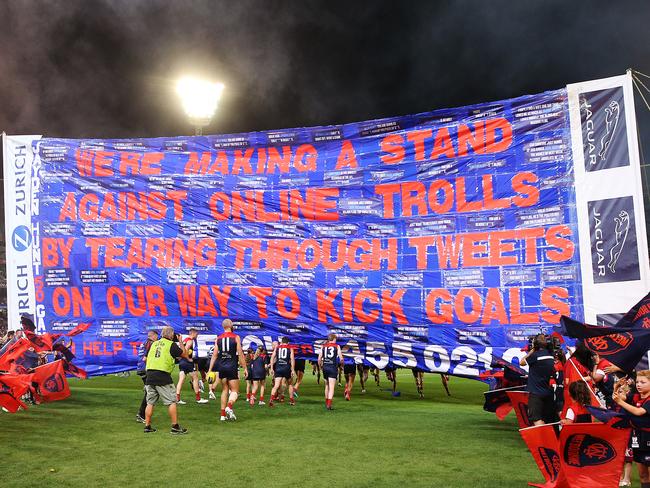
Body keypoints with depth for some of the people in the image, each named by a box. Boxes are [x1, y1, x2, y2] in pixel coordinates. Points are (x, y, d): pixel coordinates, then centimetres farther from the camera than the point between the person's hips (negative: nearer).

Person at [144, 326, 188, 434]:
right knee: (171, 402, 1)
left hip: (149, 375, 6)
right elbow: (184, 354, 8)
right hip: (163, 376, -6)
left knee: (150, 402, 12)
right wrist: (180, 342, 18)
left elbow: (147, 358, 23)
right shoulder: (171, 345, -1)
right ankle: (175, 426, 1)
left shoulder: (154, 344, 16)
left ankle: (147, 426, 15)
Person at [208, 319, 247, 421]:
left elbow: (214, 355, 4)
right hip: (232, 367, -4)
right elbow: (240, 354, -6)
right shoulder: (236, 337, -4)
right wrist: (245, 368, -1)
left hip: (222, 367, 4)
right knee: (234, 391, 3)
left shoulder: (218, 339, 6)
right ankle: (229, 407, -24)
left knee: (224, 390, 14)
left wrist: (210, 370, 8)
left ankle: (223, 415, 12)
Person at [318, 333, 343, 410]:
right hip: (333, 367, -4)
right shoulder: (337, 346, 0)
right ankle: (329, 404, -15)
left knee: (327, 386, 19)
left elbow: (319, 359, 4)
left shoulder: (323, 347, 8)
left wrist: (320, 367, 18)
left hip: (325, 367, 4)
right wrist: (341, 363, 16)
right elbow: (341, 359, -5)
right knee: (332, 387, -5)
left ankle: (326, 403, 30)